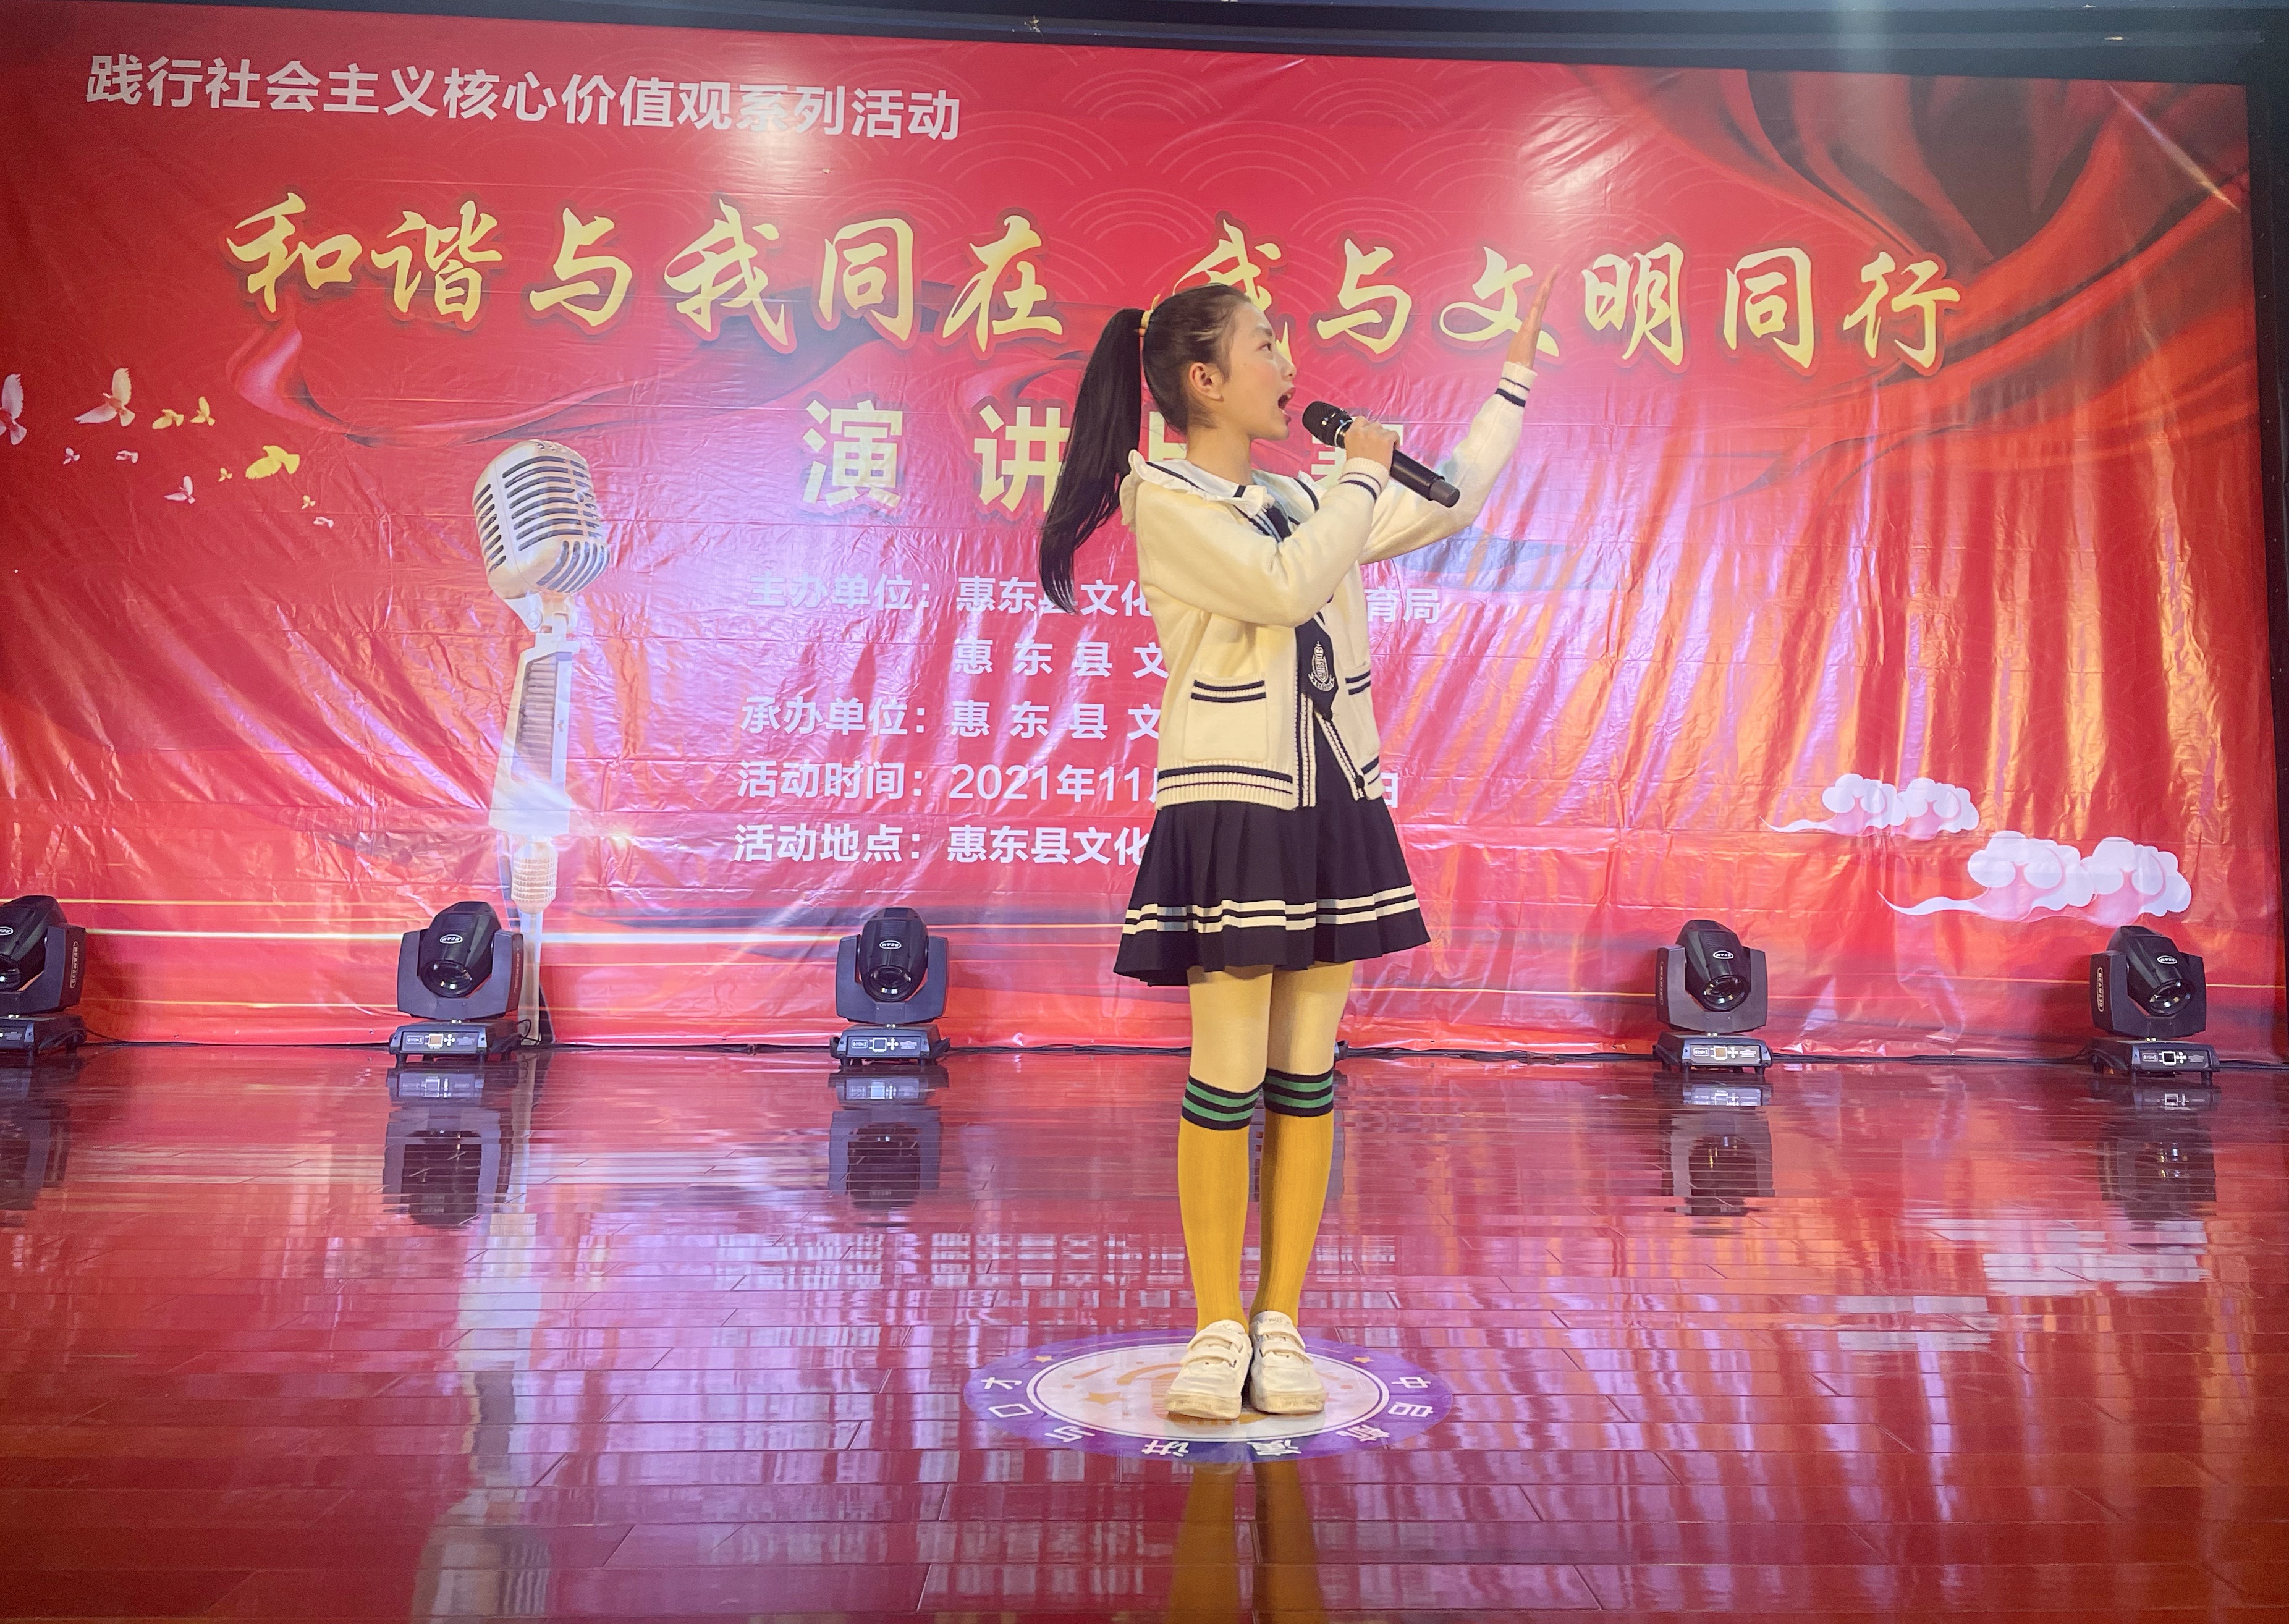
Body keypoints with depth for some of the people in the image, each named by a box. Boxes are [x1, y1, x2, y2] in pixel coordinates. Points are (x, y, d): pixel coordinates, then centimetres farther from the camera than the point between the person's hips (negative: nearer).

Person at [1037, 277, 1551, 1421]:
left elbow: (1449, 507, 23)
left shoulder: (1307, 495, 15)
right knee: (1228, 1078, -4)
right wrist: (1362, 474, -5)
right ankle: (1218, 1329, 11)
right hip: (1229, 813, -6)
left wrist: (1516, 374, 25)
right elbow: (1285, 586, -19)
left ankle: (1281, 1327, 16)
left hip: (1334, 810, 6)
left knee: (1306, 1075, 7)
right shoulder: (1164, 497, -6)